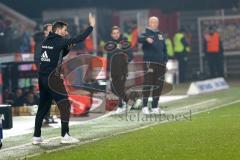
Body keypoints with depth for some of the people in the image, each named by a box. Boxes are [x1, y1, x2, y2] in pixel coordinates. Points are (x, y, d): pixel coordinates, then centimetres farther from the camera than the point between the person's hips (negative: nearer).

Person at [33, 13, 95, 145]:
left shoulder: (46, 41, 14)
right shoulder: (59, 41, -9)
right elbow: (79, 39, -13)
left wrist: (68, 47, 11)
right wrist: (91, 26, -7)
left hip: (42, 78, 8)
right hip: (52, 78, -8)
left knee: (43, 107, 12)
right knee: (65, 104, -2)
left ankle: (36, 137, 12)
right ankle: (65, 135, -4)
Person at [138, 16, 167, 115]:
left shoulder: (160, 35, 19)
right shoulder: (146, 34, 0)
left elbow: (164, 49, 24)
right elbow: (140, 39, -24)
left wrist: (165, 60, 14)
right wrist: (146, 39, -44)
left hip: (160, 63, 6)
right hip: (149, 62, -6)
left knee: (158, 85, 7)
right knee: (148, 84, -8)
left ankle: (155, 107, 15)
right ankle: (145, 107, -2)